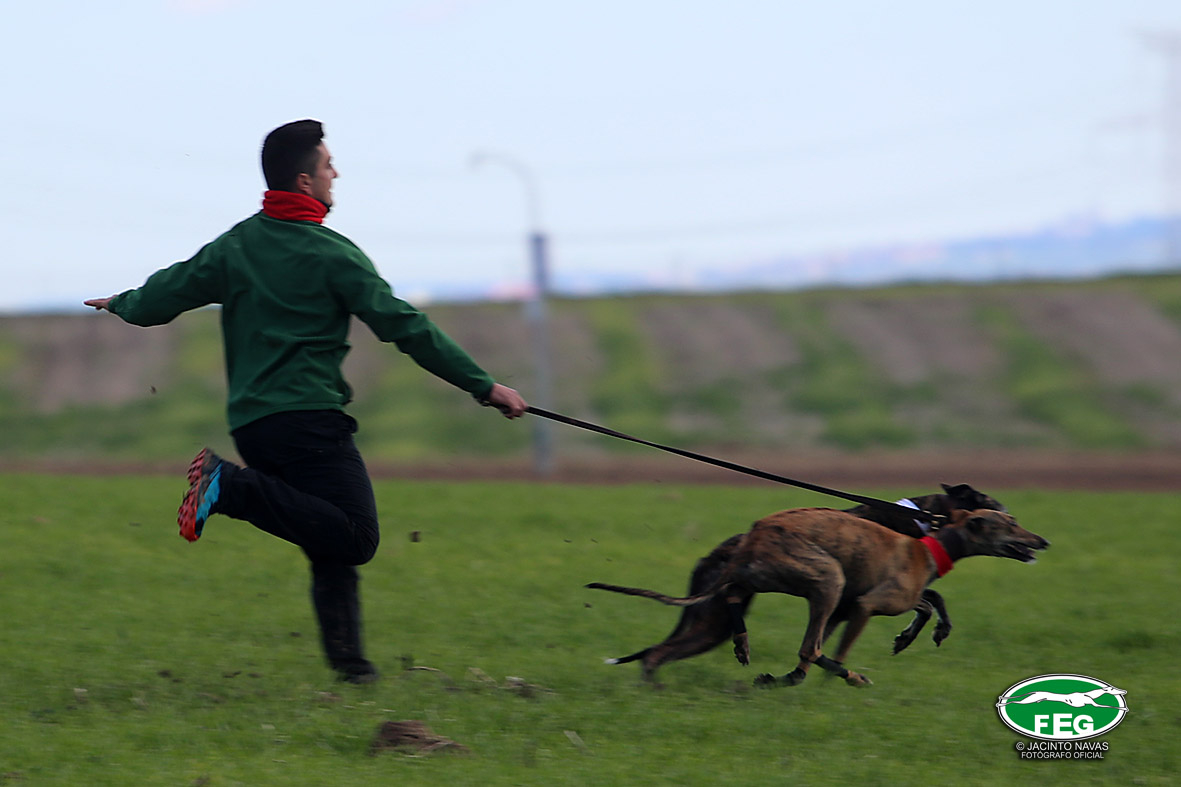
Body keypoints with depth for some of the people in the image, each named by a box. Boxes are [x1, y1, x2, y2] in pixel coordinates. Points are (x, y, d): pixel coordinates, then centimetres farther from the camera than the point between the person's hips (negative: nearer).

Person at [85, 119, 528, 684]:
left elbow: (160, 300, 18)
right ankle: (235, 489, -24)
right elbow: (404, 327, -6)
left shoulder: (234, 247, 13)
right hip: (308, 419, -8)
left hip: (249, 422, 8)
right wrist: (483, 385, -3)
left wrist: (121, 304, 42)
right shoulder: (332, 254, -3)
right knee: (355, 537, -17)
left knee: (333, 546, 12)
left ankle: (346, 658, -2)